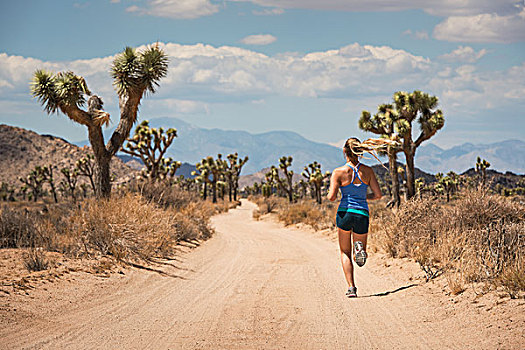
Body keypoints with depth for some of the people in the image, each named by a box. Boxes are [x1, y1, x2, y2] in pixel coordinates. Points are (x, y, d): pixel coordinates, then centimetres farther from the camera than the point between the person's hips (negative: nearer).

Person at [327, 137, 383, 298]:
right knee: (361, 256, 18)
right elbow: (378, 195, 0)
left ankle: (351, 287, 0)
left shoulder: (338, 172, -7)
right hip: (362, 214, 2)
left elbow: (331, 196, -13)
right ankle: (360, 248, -19)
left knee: (345, 253, 14)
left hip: (345, 212, -2)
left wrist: (332, 196, 11)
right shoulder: (367, 171, 1)